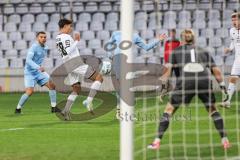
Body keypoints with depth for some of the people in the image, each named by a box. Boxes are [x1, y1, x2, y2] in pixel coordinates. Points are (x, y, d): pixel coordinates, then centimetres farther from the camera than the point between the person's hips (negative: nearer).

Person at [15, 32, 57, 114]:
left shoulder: (45, 48, 8)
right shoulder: (34, 47, -17)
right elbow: (28, 60, -29)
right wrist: (38, 67, -39)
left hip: (39, 72, 8)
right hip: (30, 72, -8)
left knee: (52, 85, -3)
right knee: (30, 91, -19)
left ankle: (54, 107, 4)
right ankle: (18, 108, 0)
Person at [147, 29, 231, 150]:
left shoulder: (176, 51, 23)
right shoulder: (203, 51, 27)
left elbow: (168, 70, 9)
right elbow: (216, 71, 19)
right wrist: (223, 86, 23)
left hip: (185, 81, -1)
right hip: (204, 80, 1)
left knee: (169, 110, 11)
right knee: (212, 110, 21)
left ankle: (157, 141, 4)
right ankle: (225, 140, 13)